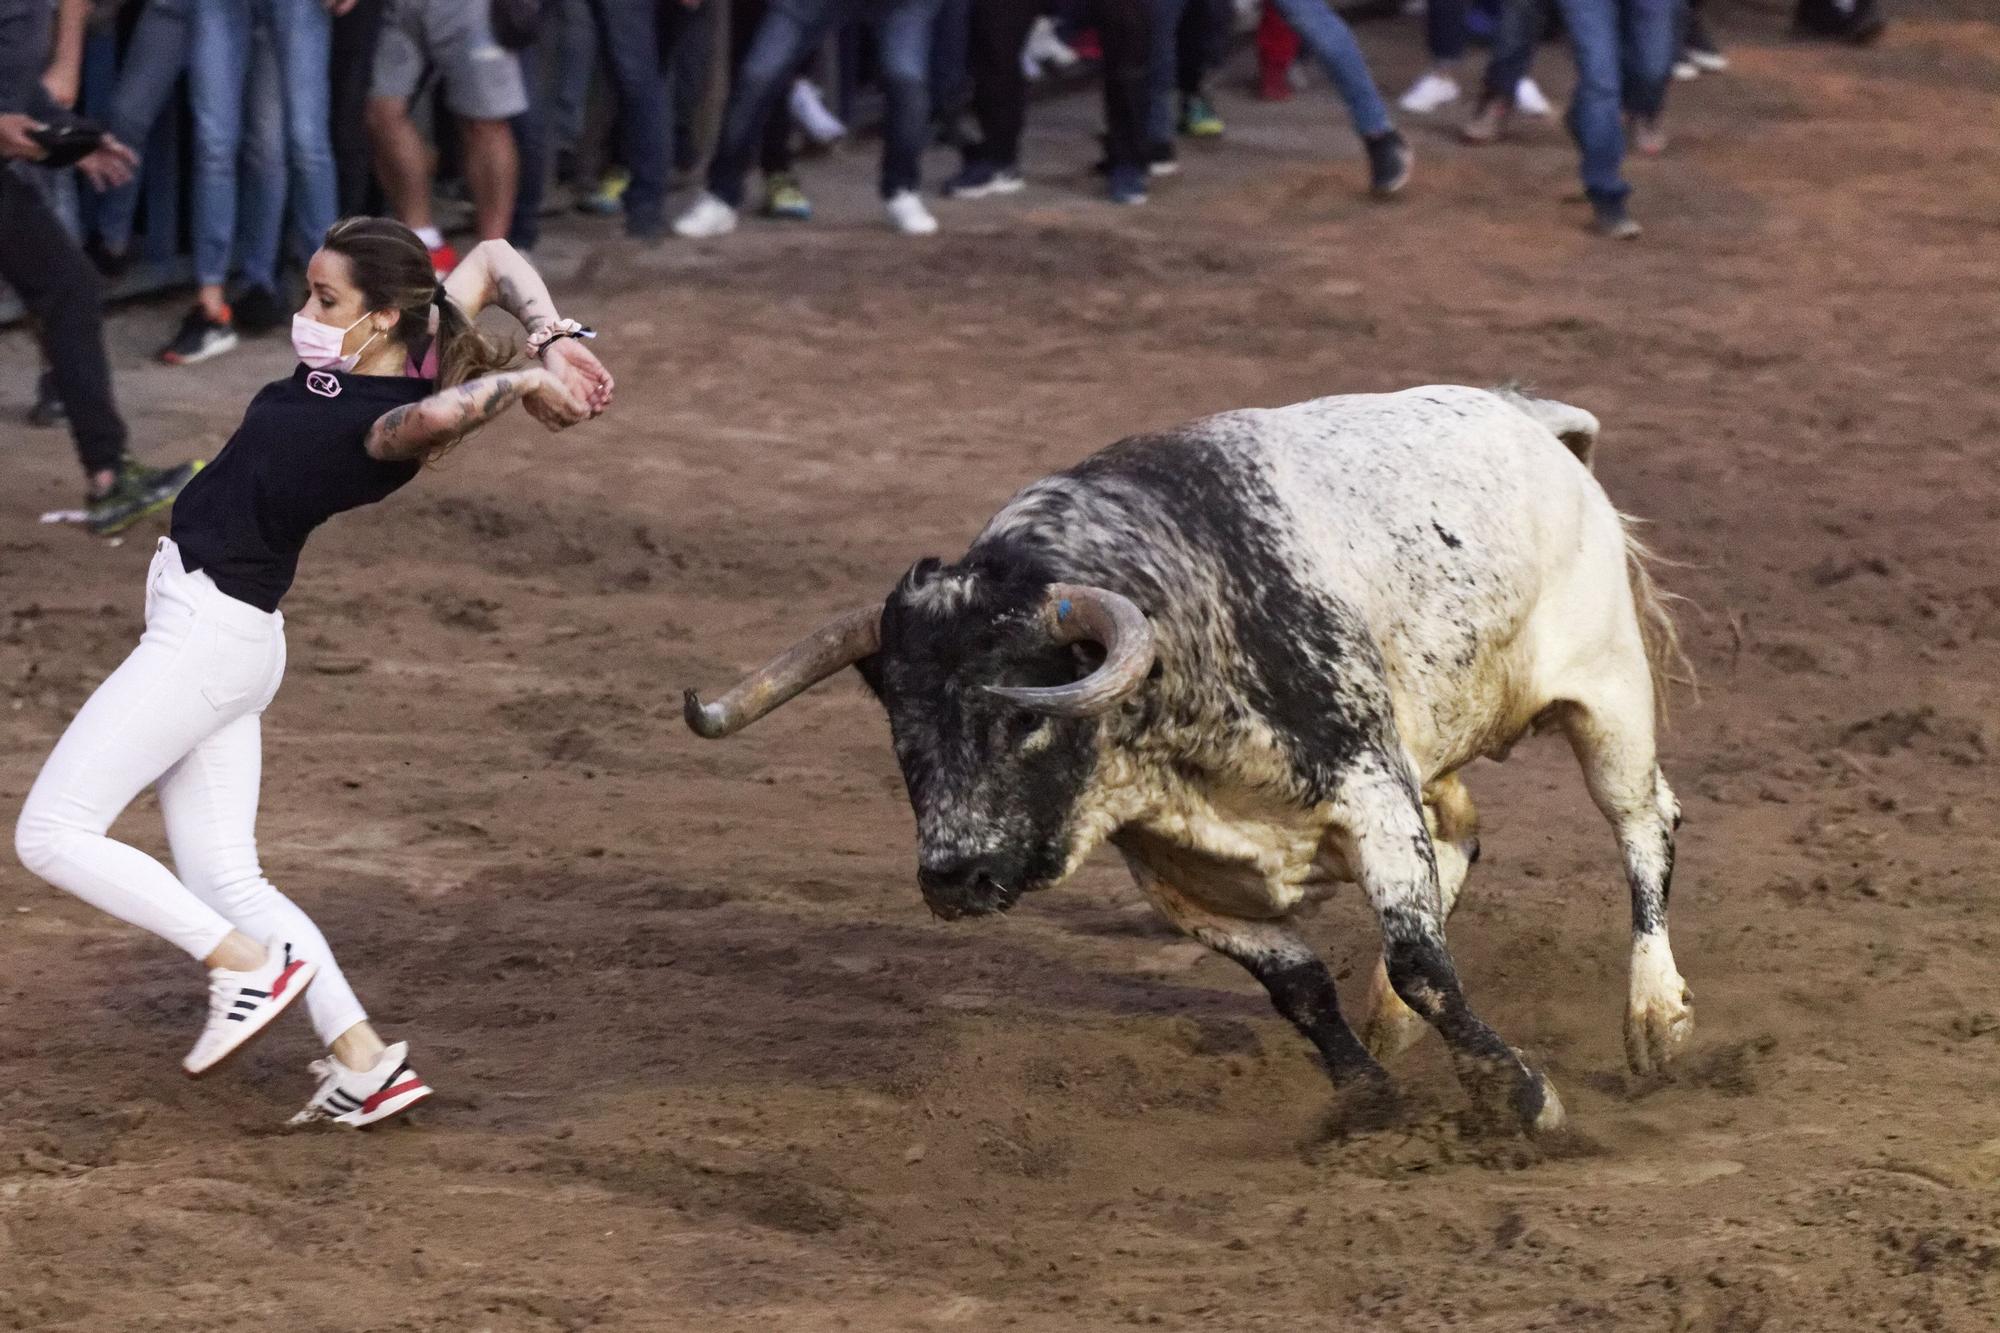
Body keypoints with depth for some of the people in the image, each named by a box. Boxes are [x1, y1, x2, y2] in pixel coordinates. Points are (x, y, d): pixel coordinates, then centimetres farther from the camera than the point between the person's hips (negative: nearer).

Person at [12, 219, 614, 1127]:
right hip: (215, 638, 10)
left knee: (53, 836, -6)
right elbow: (494, 259, 9)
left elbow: (434, 414, -49)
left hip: (207, 634, -10)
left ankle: (250, 964, -6)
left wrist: (525, 380, -32)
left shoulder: (387, 418, -23)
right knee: (223, 880, 11)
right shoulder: (360, 363, 0)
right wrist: (554, 339, -3)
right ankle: (365, 1062, 5)